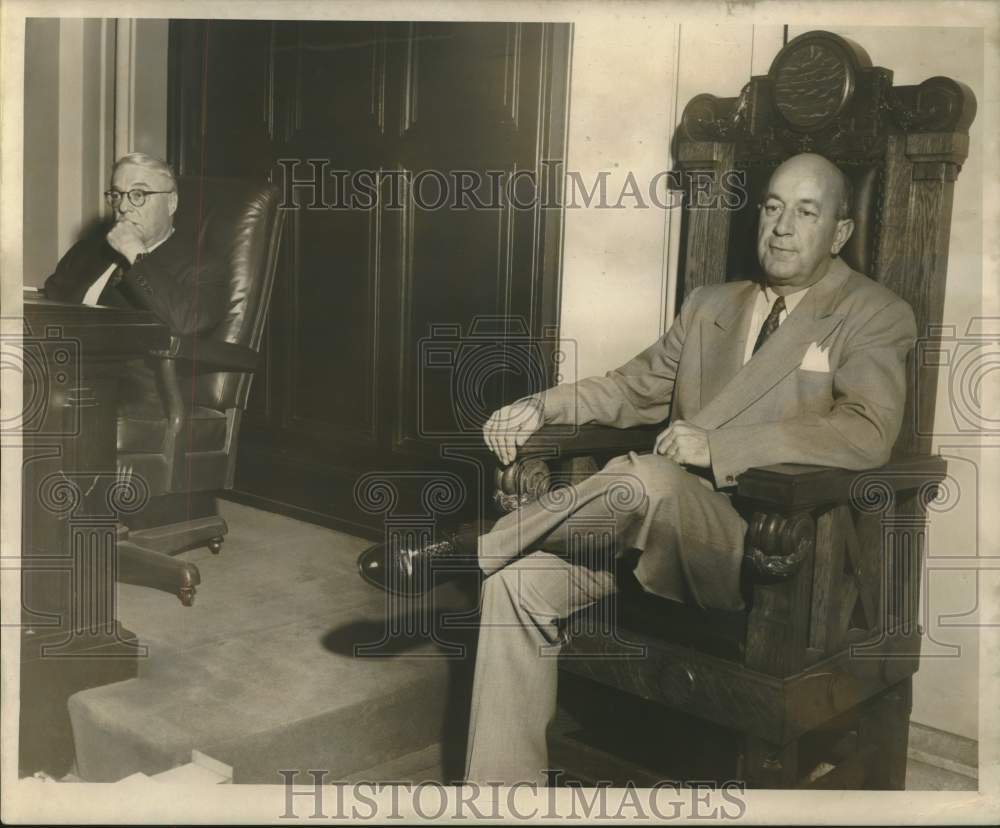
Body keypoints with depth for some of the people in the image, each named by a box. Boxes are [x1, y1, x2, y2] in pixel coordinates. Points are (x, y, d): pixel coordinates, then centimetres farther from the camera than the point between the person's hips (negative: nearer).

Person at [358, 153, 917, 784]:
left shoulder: (876, 316, -1)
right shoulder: (711, 304, 19)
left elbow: (867, 434, -17)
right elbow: (636, 386, 22)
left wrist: (718, 445, -25)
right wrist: (541, 407, 3)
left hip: (761, 549, -5)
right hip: (663, 528, 6)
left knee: (646, 477, -35)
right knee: (522, 579, -17)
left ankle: (462, 550, -15)